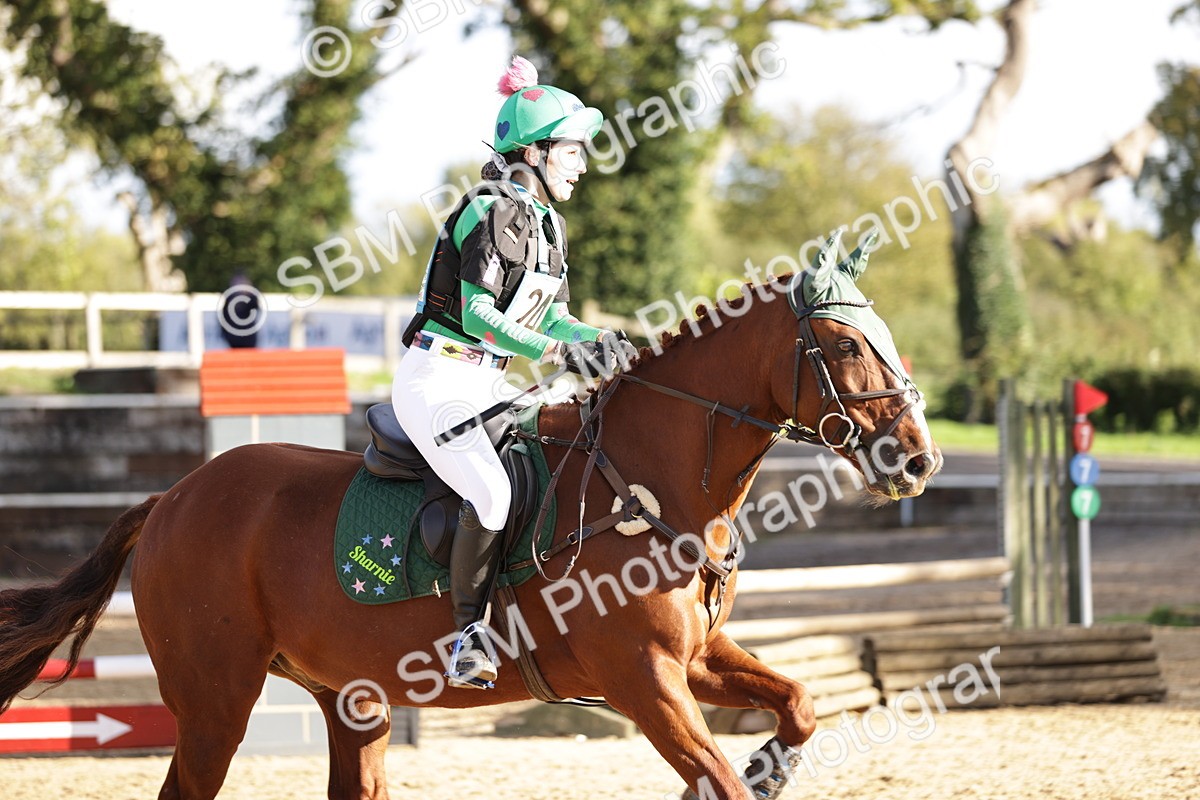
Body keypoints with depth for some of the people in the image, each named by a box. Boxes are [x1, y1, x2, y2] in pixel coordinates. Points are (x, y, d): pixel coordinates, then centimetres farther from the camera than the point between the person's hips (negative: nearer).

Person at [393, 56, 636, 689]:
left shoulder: (546, 223, 13)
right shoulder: (492, 212, -15)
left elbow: (551, 316, 17)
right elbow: (477, 312, -22)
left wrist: (600, 342, -2)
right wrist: (555, 351, -28)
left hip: (487, 385, 10)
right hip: (437, 380, -10)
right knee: (491, 491, -28)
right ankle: (469, 634, -20)